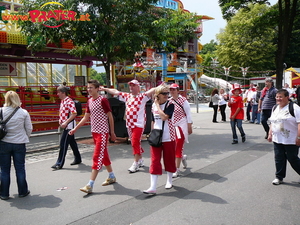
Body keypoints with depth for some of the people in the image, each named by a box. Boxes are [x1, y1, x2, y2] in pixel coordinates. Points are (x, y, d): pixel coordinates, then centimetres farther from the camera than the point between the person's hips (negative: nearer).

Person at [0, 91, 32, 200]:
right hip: (19, 144, 0)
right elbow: (29, 129, -1)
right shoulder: (24, 113, -8)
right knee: (20, 168, 11)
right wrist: (25, 138, 16)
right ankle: (22, 191, 21)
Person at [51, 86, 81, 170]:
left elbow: (74, 113, -23)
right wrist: (61, 122, 9)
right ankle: (77, 159, 26)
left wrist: (65, 123, -23)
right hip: (65, 126, 9)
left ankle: (59, 163, -1)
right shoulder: (62, 101, 14)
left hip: (69, 125, -9)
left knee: (63, 144, -7)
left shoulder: (69, 101, -15)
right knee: (72, 143, 16)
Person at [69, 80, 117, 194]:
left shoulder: (103, 100, -13)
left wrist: (112, 132, -6)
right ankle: (111, 177, 33)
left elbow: (110, 117, -9)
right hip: (94, 132, 8)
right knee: (104, 155, 17)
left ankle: (90, 185, -8)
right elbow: (86, 118, 15)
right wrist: (75, 128, 9)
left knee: (97, 157, -8)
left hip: (102, 132, -8)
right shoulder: (89, 101, 10)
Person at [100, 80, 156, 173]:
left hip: (139, 124, -6)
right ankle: (140, 160, 29)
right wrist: (104, 89, 20)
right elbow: (115, 91, 19)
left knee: (135, 143, -9)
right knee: (134, 143, 14)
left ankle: (136, 163, -2)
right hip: (129, 124, 7)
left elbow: (151, 91, -18)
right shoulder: (127, 96, 13)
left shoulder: (142, 96, -4)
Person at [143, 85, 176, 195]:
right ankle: (153, 187, 0)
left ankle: (169, 181, 31)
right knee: (154, 161, -1)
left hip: (168, 137, -3)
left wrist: (158, 104, -16)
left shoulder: (170, 105, -7)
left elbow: (164, 117, -25)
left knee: (169, 160, 10)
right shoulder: (153, 106, 5)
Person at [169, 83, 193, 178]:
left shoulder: (183, 100, -8)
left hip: (181, 125, -5)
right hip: (171, 126, 6)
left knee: (178, 147, -5)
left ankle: (177, 169, 2)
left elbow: (188, 114, -6)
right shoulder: (169, 101, 7)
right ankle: (183, 157, 40)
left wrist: (189, 127, -8)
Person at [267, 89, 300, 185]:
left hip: (291, 141, -6)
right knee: (279, 159, 9)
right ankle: (279, 177, 20)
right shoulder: (275, 108, 12)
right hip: (277, 140, 6)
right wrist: (270, 134, 16)